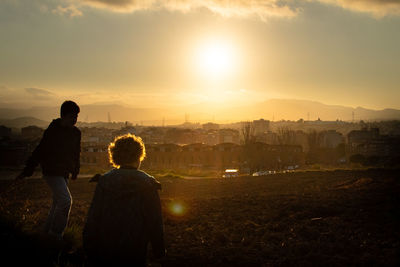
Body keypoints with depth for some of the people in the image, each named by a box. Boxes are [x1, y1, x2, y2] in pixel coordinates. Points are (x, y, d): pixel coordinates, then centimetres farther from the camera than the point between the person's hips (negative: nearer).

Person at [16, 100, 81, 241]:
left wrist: (75, 171, 26)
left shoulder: (76, 133, 3)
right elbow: (39, 152, -11)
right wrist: (26, 172, -8)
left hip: (64, 173, 7)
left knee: (58, 202, 14)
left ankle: (49, 229, 31)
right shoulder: (52, 131, -15)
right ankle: (56, 231, 0)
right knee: (65, 200, -15)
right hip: (52, 172, -7)